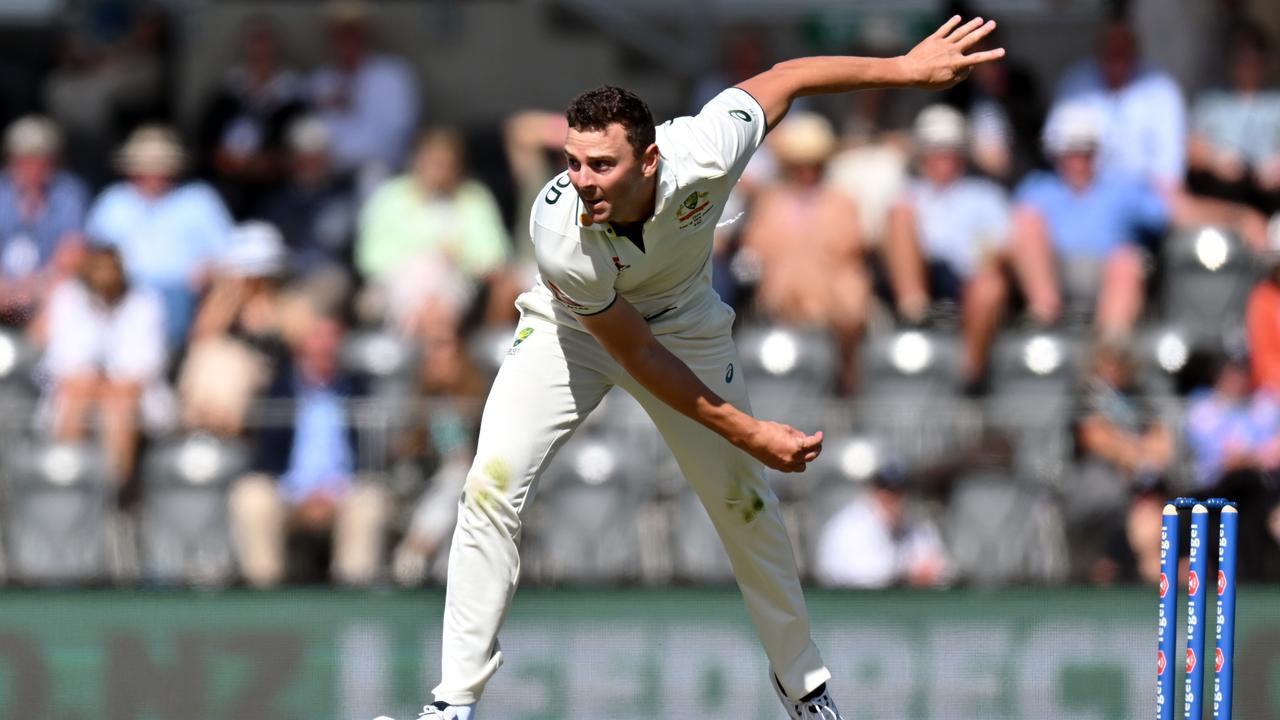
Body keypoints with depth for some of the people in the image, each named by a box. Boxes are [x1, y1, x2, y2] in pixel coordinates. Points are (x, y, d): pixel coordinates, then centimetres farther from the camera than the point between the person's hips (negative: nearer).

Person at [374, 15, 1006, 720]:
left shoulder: (703, 153, -36)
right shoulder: (559, 231, -38)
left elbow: (785, 77, -16)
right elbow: (636, 356, -28)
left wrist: (906, 68, -12)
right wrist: (747, 433, -27)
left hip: (685, 319, 2)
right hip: (571, 327, -2)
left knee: (742, 501, 6)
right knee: (494, 480, -19)